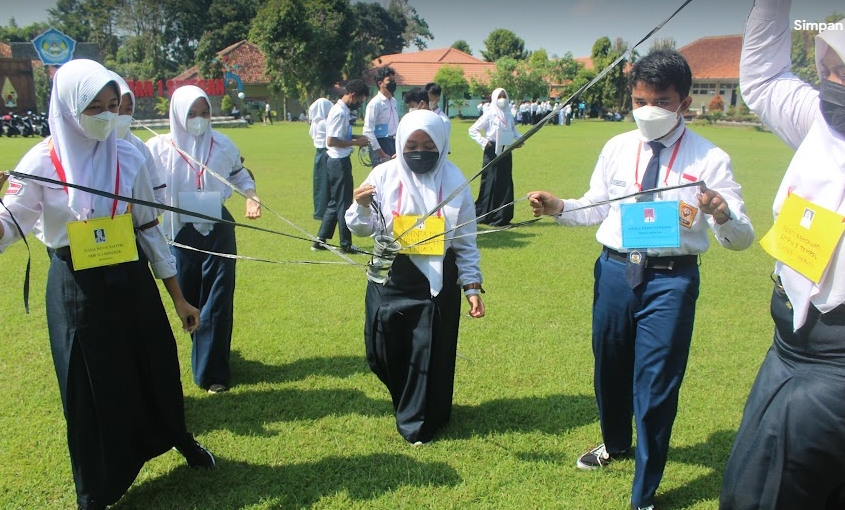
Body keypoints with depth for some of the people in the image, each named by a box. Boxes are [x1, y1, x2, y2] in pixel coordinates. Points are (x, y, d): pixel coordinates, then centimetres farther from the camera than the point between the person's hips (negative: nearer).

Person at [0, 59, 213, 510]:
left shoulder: (128, 156, -3)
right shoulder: (42, 162, -9)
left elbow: (148, 229, 3)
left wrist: (178, 297, 5)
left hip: (131, 283, 2)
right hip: (76, 290, -2)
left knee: (156, 371, 14)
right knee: (91, 390, 9)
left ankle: (180, 439, 45)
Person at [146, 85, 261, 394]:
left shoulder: (222, 144, 0)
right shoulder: (158, 148, -5)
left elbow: (239, 174, 14)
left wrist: (250, 195, -4)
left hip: (219, 230, 0)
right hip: (181, 235, 0)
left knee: (218, 302, -1)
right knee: (190, 303, 13)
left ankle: (212, 370, 10)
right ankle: (208, 356, 36)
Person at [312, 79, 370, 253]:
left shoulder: (341, 109, 11)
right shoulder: (340, 112, -19)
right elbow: (331, 141, -24)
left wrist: (355, 137, 8)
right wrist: (355, 142, -18)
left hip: (339, 160, 10)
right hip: (340, 161, -10)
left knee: (335, 202, 15)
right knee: (343, 203, 0)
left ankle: (320, 240, 21)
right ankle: (346, 244, 10)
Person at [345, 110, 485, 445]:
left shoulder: (454, 180, -5)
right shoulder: (384, 175, -5)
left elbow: (465, 241, 0)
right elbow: (363, 229, -1)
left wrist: (472, 286, -3)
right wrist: (361, 206, -22)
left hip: (437, 282, -1)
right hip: (390, 278, 2)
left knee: (430, 353, 5)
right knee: (383, 350, 9)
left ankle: (418, 422, 28)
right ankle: (408, 403, 40)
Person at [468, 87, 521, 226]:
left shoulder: (508, 115, 9)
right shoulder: (490, 114, -6)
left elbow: (513, 129, 24)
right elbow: (472, 130, -5)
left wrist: (519, 138, 5)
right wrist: (484, 142, -15)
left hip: (506, 152, 6)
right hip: (493, 152, -5)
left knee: (506, 184, 5)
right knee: (490, 183, -4)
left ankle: (502, 217, 13)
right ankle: (483, 215, 6)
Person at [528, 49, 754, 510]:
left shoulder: (709, 159, -8)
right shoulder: (618, 148, 3)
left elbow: (742, 238, -9)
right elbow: (595, 208, 11)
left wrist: (722, 216, -31)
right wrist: (558, 208, -8)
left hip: (671, 279, -4)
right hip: (615, 269, 4)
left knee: (655, 389, 4)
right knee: (609, 369, 21)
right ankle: (615, 443, 54)